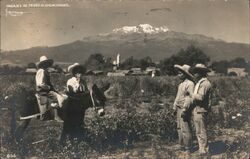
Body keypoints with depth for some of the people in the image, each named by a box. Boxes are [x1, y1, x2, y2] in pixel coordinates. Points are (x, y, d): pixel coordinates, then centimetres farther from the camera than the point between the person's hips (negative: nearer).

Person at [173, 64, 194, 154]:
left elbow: (190, 97, -20)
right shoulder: (181, 84, 15)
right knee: (179, 128, 13)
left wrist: (184, 109, -22)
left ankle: (187, 149, 0)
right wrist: (175, 107, 17)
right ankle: (182, 146, 23)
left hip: (185, 109, -9)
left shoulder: (190, 84, -13)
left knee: (185, 129, -8)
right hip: (179, 109, 9)